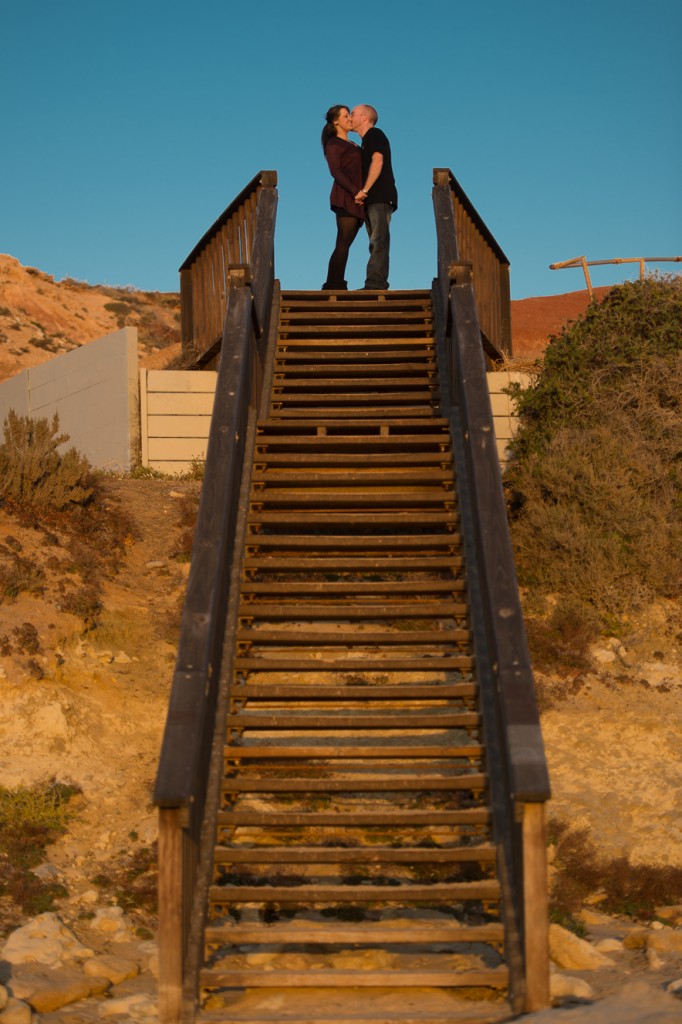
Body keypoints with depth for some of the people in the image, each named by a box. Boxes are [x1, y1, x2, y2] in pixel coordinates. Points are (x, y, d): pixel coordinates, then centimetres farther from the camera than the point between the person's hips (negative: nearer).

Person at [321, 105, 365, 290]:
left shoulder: (353, 146, 24)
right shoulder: (334, 144, -1)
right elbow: (336, 171, -13)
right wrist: (354, 191, -21)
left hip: (356, 199, 8)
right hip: (345, 198, -8)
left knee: (344, 245, 4)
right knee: (343, 243, -12)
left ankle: (333, 286, 4)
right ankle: (335, 285, -14)